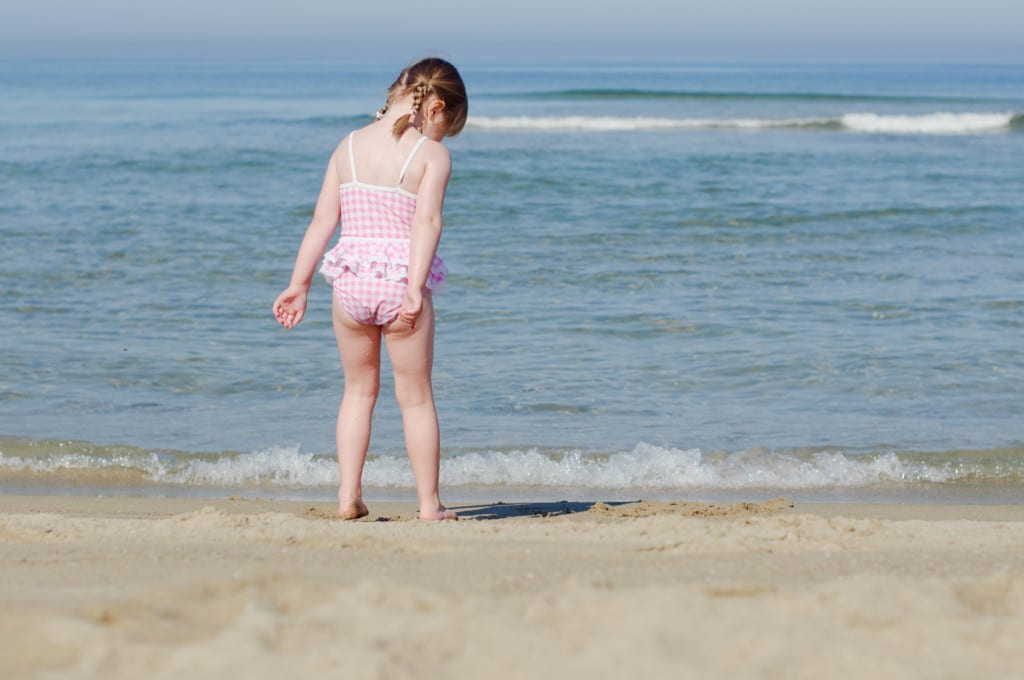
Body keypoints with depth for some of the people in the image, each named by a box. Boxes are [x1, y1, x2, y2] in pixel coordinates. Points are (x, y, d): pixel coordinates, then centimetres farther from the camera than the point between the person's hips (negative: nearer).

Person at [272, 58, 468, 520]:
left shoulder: (348, 146, 8)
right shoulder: (432, 154, -5)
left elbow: (323, 219, 6)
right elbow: (427, 221, -18)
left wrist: (299, 283, 10)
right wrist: (415, 289, -23)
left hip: (350, 282, 4)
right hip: (400, 280, -3)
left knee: (359, 388, 20)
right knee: (416, 396, 9)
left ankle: (349, 496, 16)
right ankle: (429, 504, 13)